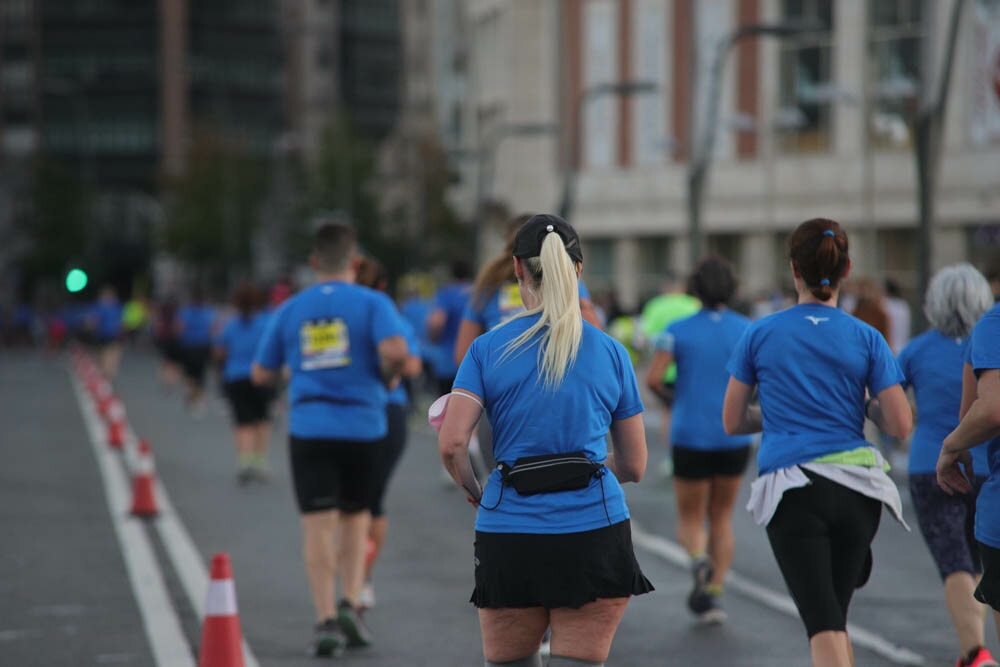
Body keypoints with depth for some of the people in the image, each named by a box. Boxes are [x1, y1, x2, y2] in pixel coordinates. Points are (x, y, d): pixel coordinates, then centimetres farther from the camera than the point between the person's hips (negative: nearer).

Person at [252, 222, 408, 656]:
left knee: (319, 526, 0)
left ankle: (326, 620, -8)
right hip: (362, 427, -1)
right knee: (356, 517, 16)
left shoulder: (290, 310, 8)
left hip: (308, 429, 1)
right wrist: (388, 377, 1)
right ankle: (350, 602, 1)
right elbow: (395, 351, -19)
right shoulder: (372, 303, -2)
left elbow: (261, 375, 11)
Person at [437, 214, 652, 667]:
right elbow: (634, 466, 10)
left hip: (508, 533, 0)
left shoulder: (488, 348, 1)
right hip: (594, 531, 0)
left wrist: (474, 491, 9)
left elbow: (451, 443, -10)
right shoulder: (610, 352, 5)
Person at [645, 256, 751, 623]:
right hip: (734, 439, 1)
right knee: (722, 517, 19)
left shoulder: (678, 330, -4)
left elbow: (652, 379, -12)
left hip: (690, 438, -1)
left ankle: (699, 559, -21)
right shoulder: (748, 331, -1)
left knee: (691, 520, 13)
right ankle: (713, 593, 6)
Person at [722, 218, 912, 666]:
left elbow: (732, 422, 7)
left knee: (823, 626, -8)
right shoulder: (866, 338, 3)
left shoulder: (760, 334, 2)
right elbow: (900, 425, 0)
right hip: (856, 487, 2)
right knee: (834, 616, 18)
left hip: (793, 489, -2)